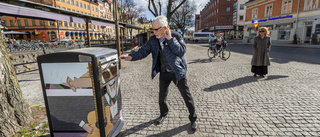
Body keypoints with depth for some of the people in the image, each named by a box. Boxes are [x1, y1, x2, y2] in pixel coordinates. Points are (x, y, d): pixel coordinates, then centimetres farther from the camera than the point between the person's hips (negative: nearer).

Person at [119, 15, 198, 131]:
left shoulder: (176, 36, -14)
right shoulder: (153, 40, -4)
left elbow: (182, 51, -23)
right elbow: (144, 51, -6)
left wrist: (170, 39, -29)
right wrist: (131, 57, -22)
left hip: (177, 72, -4)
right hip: (164, 72, 4)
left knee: (186, 96, 6)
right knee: (162, 96, 17)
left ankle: (193, 119, 28)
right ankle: (163, 114, 45)